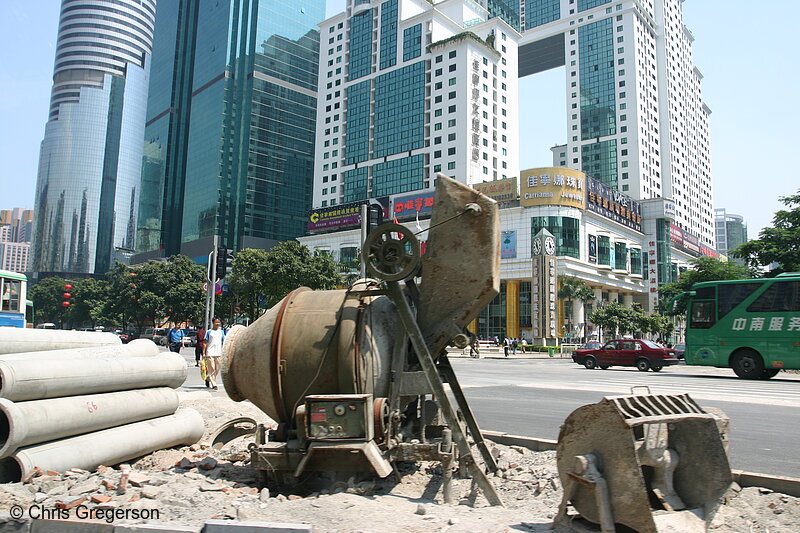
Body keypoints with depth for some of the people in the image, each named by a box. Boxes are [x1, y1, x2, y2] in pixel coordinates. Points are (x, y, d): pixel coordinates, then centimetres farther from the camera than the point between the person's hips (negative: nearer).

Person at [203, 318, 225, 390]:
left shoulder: (221, 332, 12)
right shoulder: (209, 332, 3)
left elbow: (224, 342, 13)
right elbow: (205, 343, 3)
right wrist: (203, 353, -3)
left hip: (219, 353, 4)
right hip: (210, 353, -4)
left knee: (217, 369, 7)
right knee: (211, 369, -7)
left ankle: (208, 380, 26)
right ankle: (213, 384, -5)